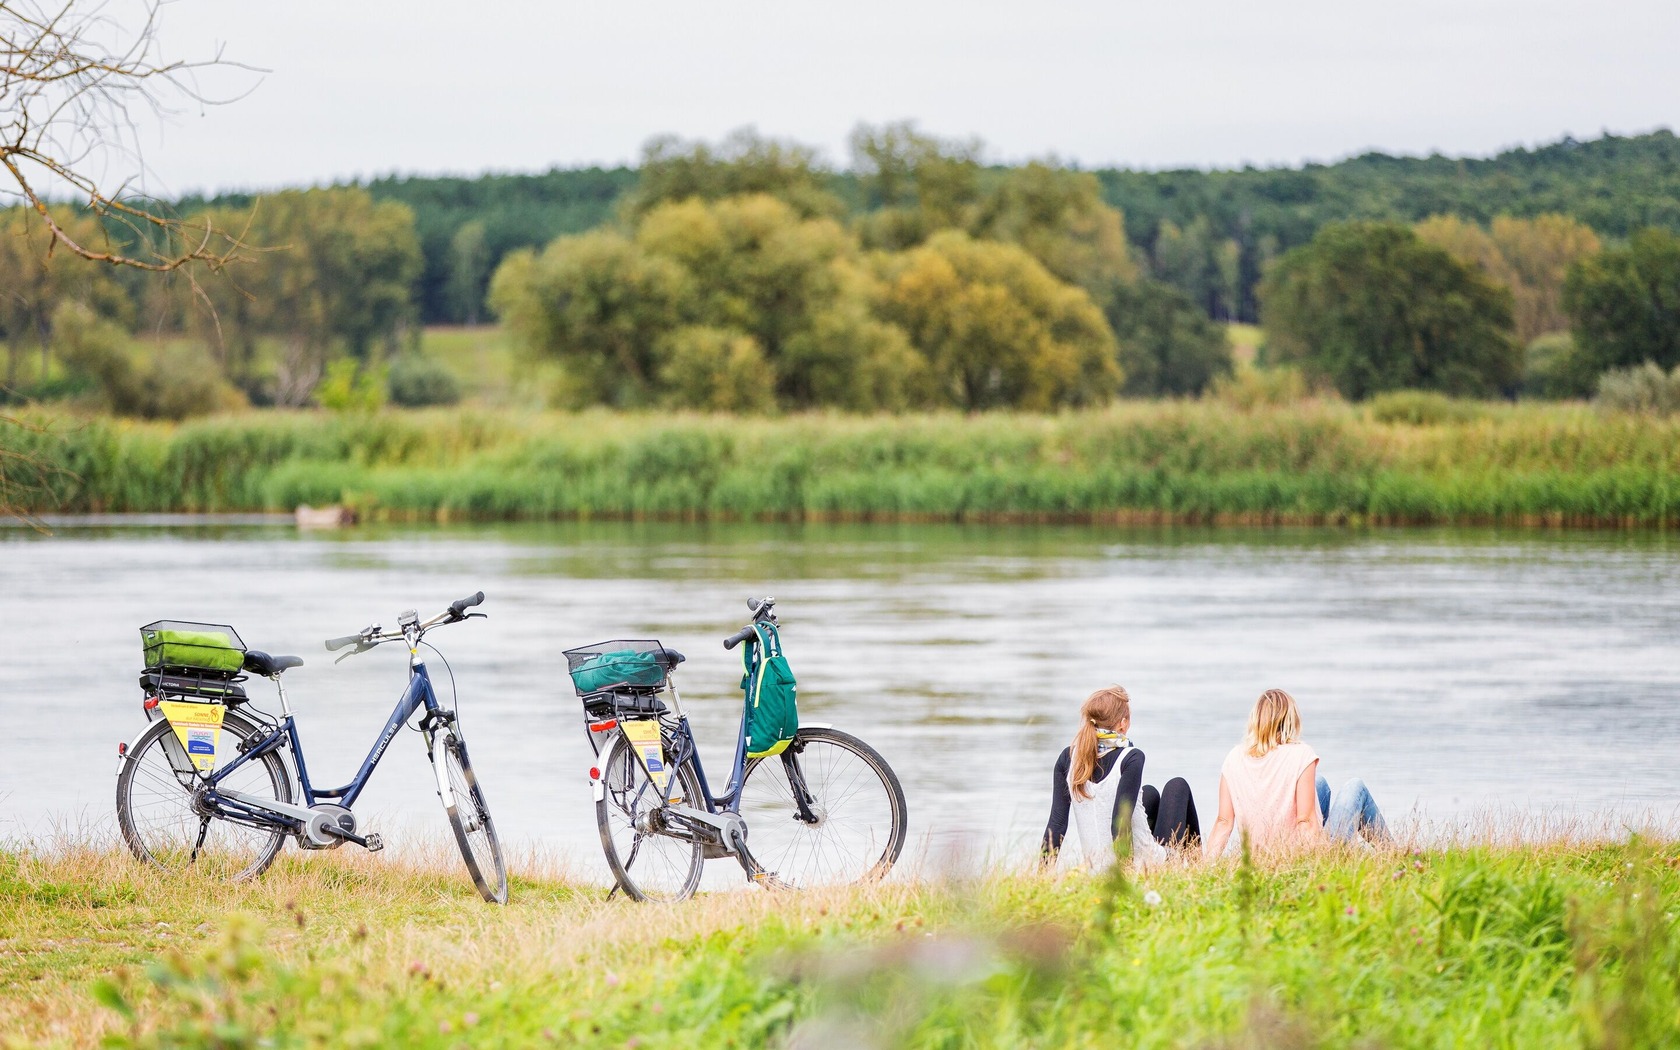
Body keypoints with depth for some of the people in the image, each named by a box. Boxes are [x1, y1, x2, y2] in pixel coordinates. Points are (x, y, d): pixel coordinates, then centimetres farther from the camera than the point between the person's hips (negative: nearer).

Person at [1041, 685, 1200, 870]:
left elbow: (1057, 824, -8)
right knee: (1178, 786, 23)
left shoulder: (1068, 758, -5)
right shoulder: (1131, 759, -20)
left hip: (1097, 868, 5)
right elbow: (1119, 825, -26)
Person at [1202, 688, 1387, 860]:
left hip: (1260, 856, 5)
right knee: (1356, 788, 20)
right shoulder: (1300, 755, -19)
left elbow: (1224, 822, -10)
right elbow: (1306, 821, -24)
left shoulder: (1233, 759, -6)